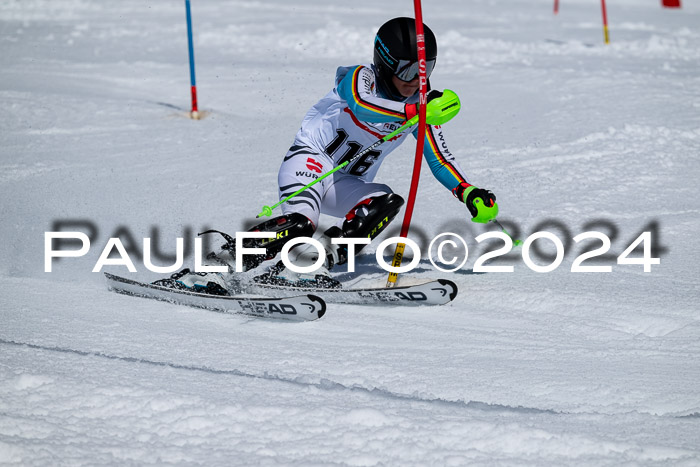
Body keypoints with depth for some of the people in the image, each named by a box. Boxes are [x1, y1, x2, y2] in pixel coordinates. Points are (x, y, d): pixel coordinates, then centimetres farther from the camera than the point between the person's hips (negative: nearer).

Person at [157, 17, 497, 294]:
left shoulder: (419, 108, 5)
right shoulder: (360, 78, -12)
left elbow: (441, 160, 14)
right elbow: (361, 105, -37)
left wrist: (470, 194, 0)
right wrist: (414, 111, -50)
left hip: (346, 186, 6)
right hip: (311, 161, -6)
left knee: (385, 203, -26)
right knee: (300, 224, -35)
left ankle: (304, 265, -31)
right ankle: (214, 264, -37)